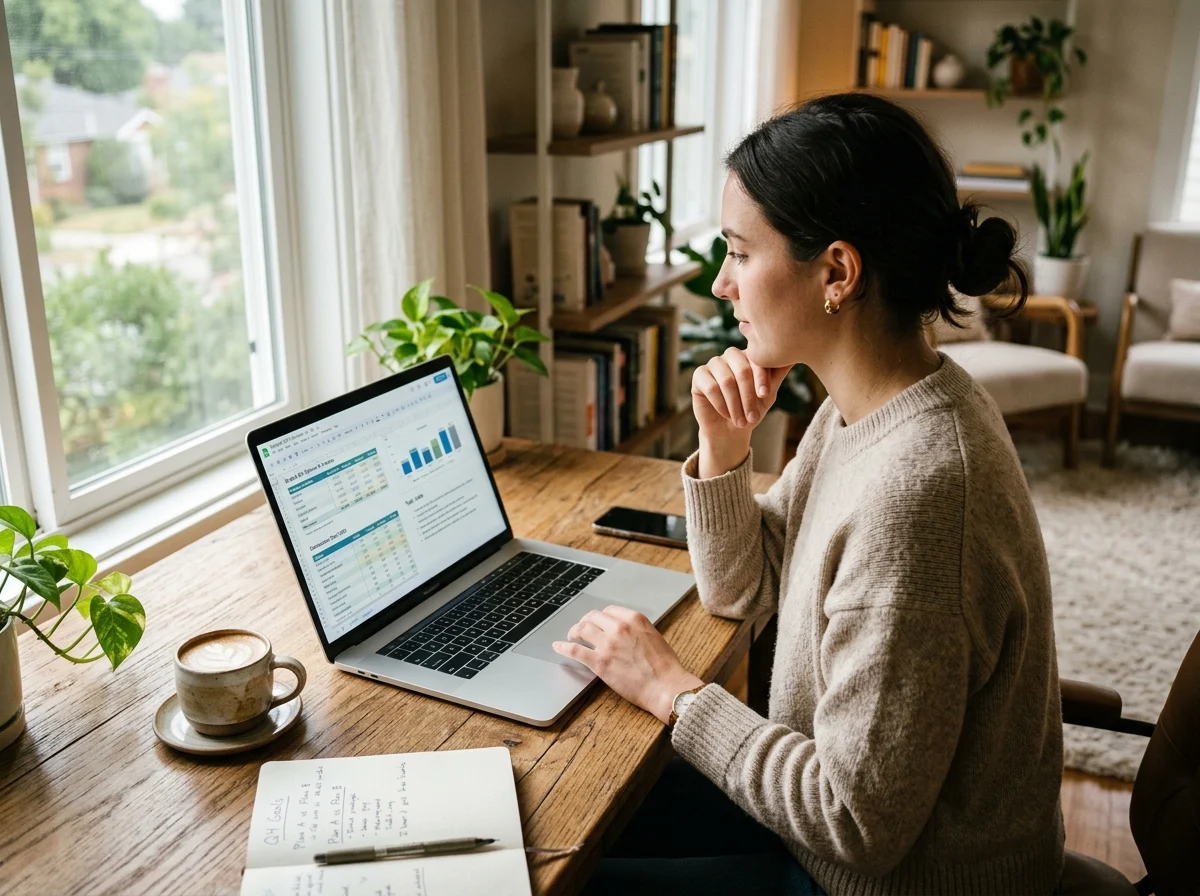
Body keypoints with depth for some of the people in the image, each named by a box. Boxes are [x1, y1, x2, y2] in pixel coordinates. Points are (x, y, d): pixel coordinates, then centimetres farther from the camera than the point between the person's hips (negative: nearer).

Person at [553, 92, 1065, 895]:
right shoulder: (866, 406, -4)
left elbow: (860, 824, -27)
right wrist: (723, 449, -11)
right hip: (841, 807, 8)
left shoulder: (912, 488, -34)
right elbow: (743, 590, 6)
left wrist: (674, 691, -16)